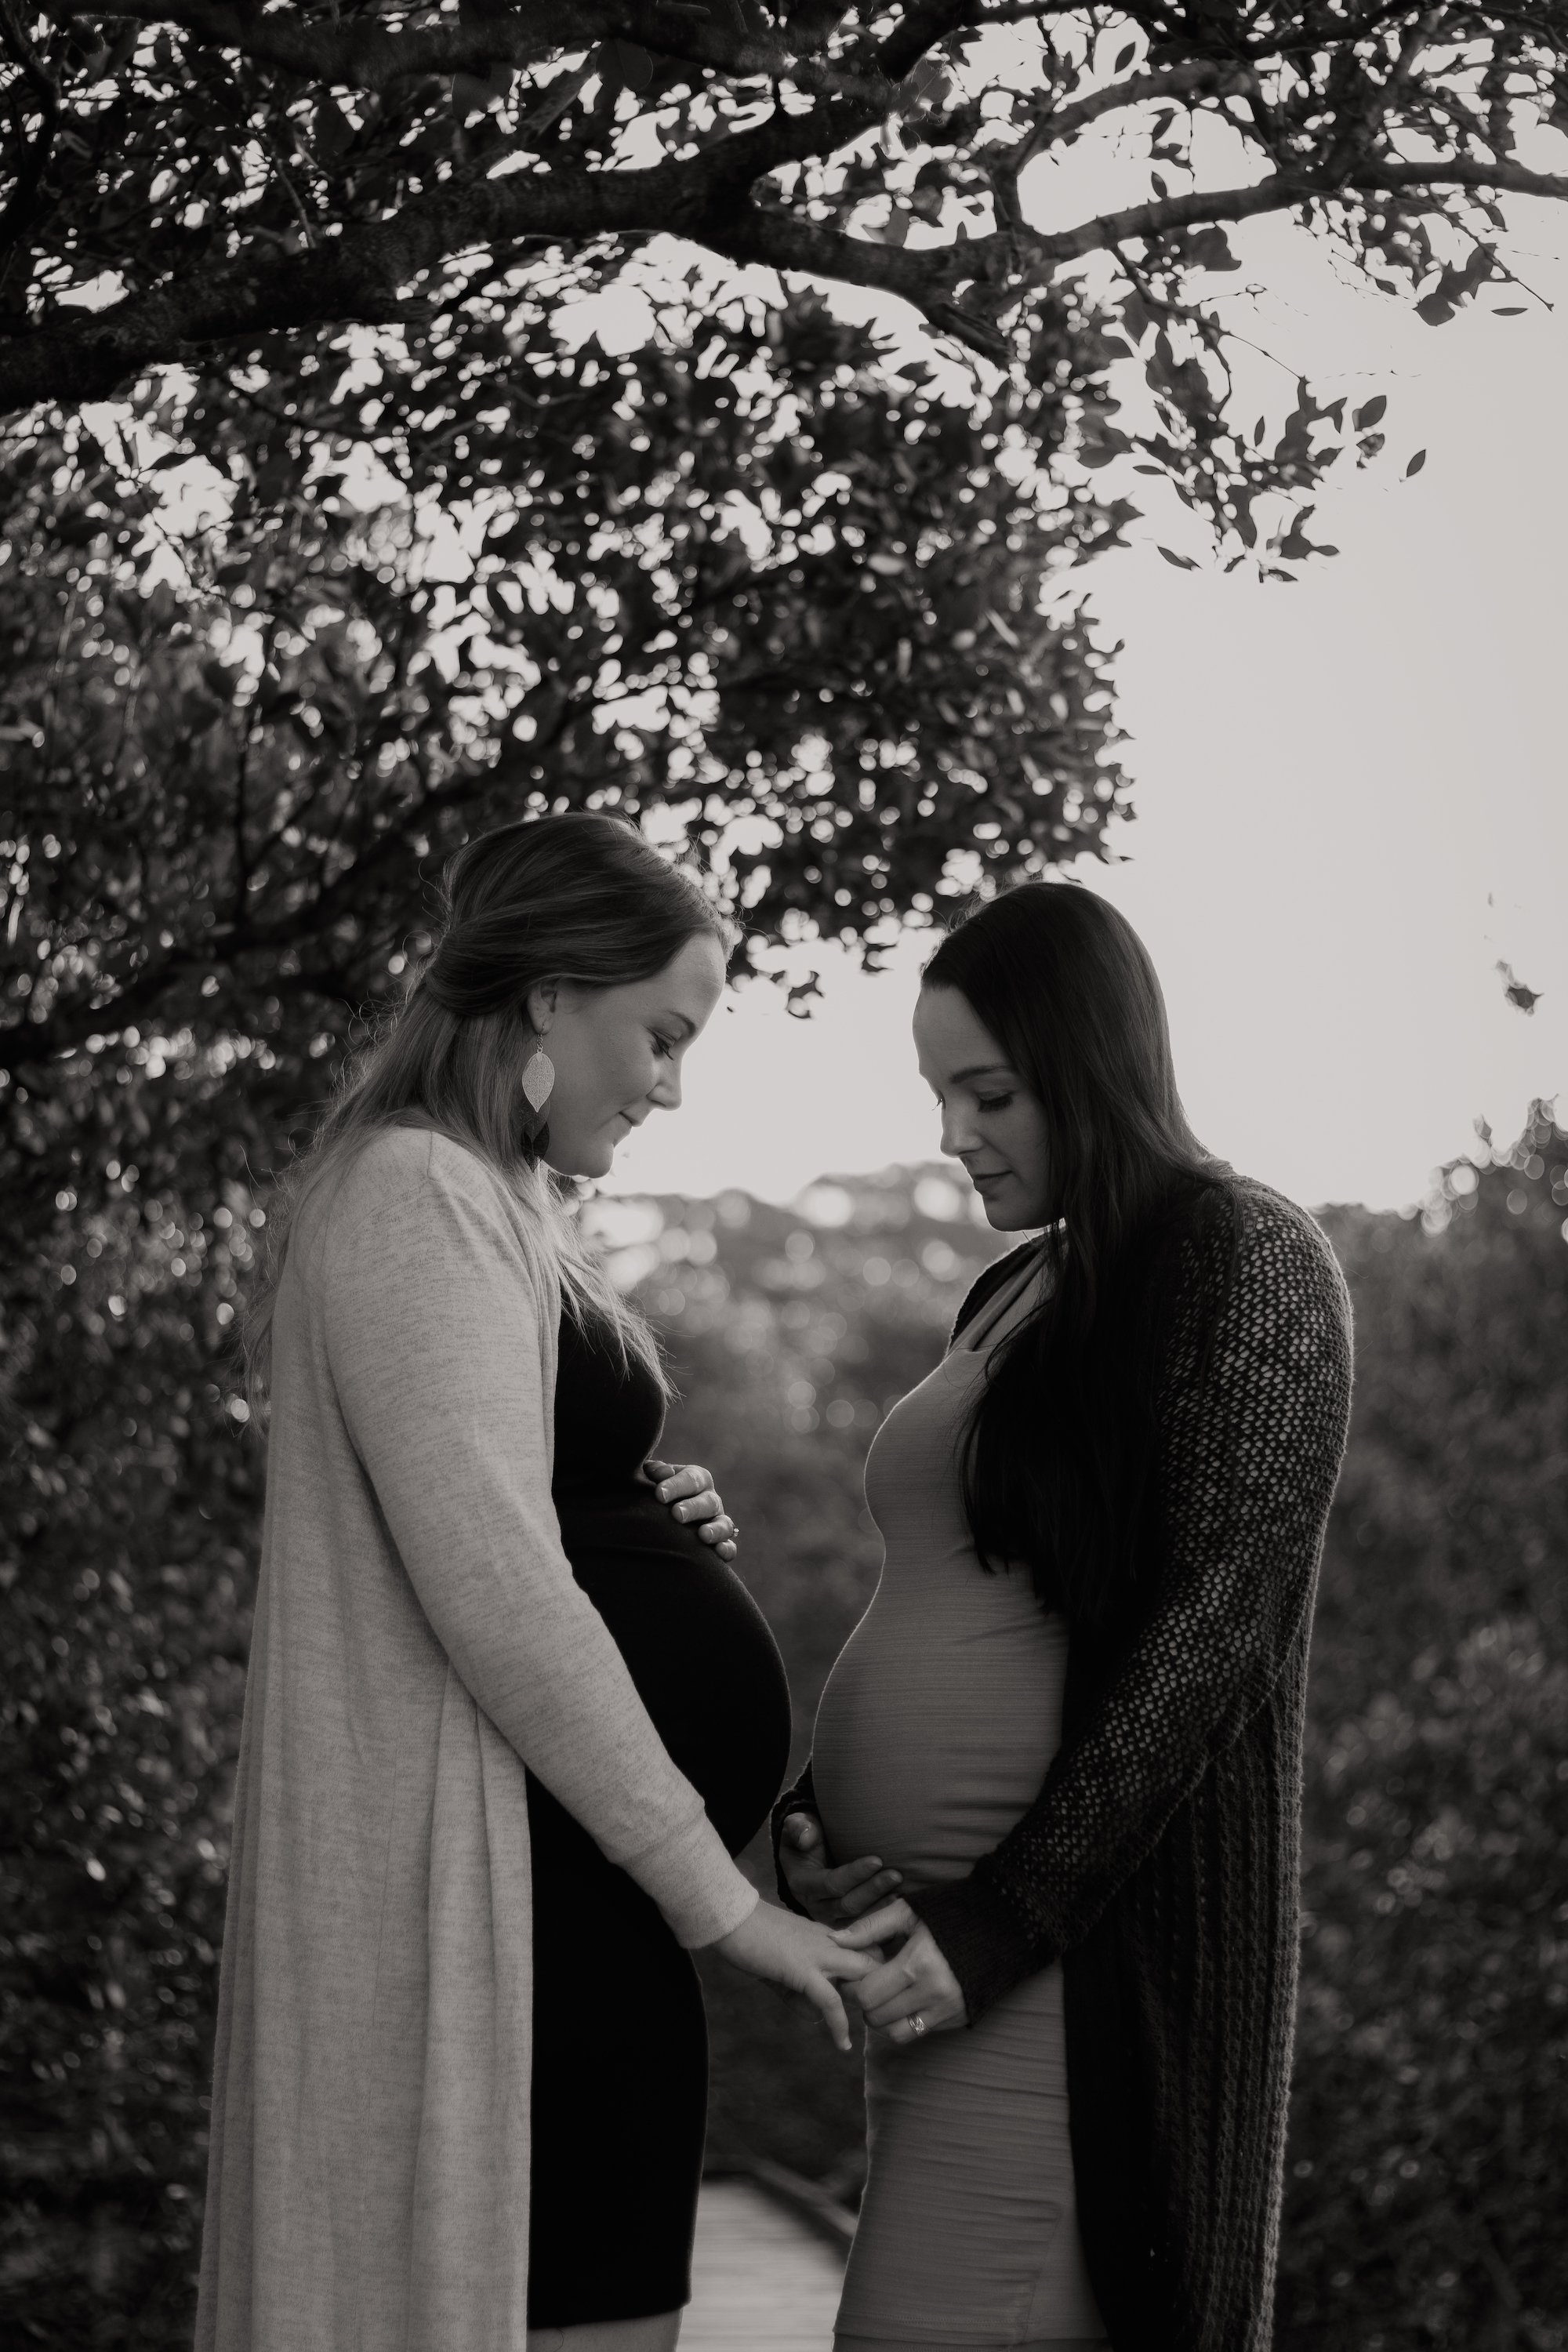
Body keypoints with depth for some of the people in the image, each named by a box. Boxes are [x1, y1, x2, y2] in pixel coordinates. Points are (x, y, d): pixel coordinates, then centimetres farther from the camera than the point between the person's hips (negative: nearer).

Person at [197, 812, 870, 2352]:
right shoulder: (420, 1198, -12)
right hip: (516, 1876, -11)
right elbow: (497, 1597, -19)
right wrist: (720, 1899, -16)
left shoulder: (484, 1202, 20)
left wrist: (652, 1527, 8)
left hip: (579, 1886, 11)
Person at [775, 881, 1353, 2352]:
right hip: (934, 1937, 8)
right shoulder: (1014, 1295, 18)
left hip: (1076, 1954, -8)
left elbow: (1215, 1625, -12)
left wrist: (996, 1929, -16)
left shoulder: (1248, 1263, -5)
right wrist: (810, 1821, 3)